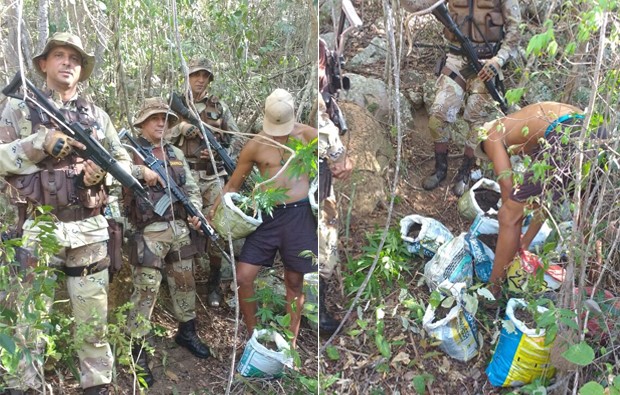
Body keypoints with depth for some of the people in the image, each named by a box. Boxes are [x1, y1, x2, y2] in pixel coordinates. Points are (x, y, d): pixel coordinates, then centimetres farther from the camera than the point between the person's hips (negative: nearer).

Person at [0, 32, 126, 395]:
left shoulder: (97, 115, 11)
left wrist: (103, 170, -8)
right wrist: (41, 142, -17)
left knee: (93, 318, 9)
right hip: (40, 227, -2)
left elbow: (125, 161, 13)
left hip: (89, 229, 2)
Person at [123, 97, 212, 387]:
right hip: (148, 233, -6)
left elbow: (191, 188, 15)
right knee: (145, 292, -5)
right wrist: (140, 171, -25)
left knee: (184, 284, 17)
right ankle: (136, 351, 8)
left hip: (179, 230, 6)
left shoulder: (176, 154, 13)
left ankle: (187, 333, 37)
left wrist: (195, 211, -3)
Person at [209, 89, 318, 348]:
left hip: (299, 214, -1)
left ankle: (291, 340, 24)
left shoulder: (306, 135, 3)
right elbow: (233, 185, 12)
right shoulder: (255, 146, 5)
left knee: (294, 281, 7)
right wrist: (215, 212, 2)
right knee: (243, 277, -4)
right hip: (267, 215, 1)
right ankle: (252, 335, 17)